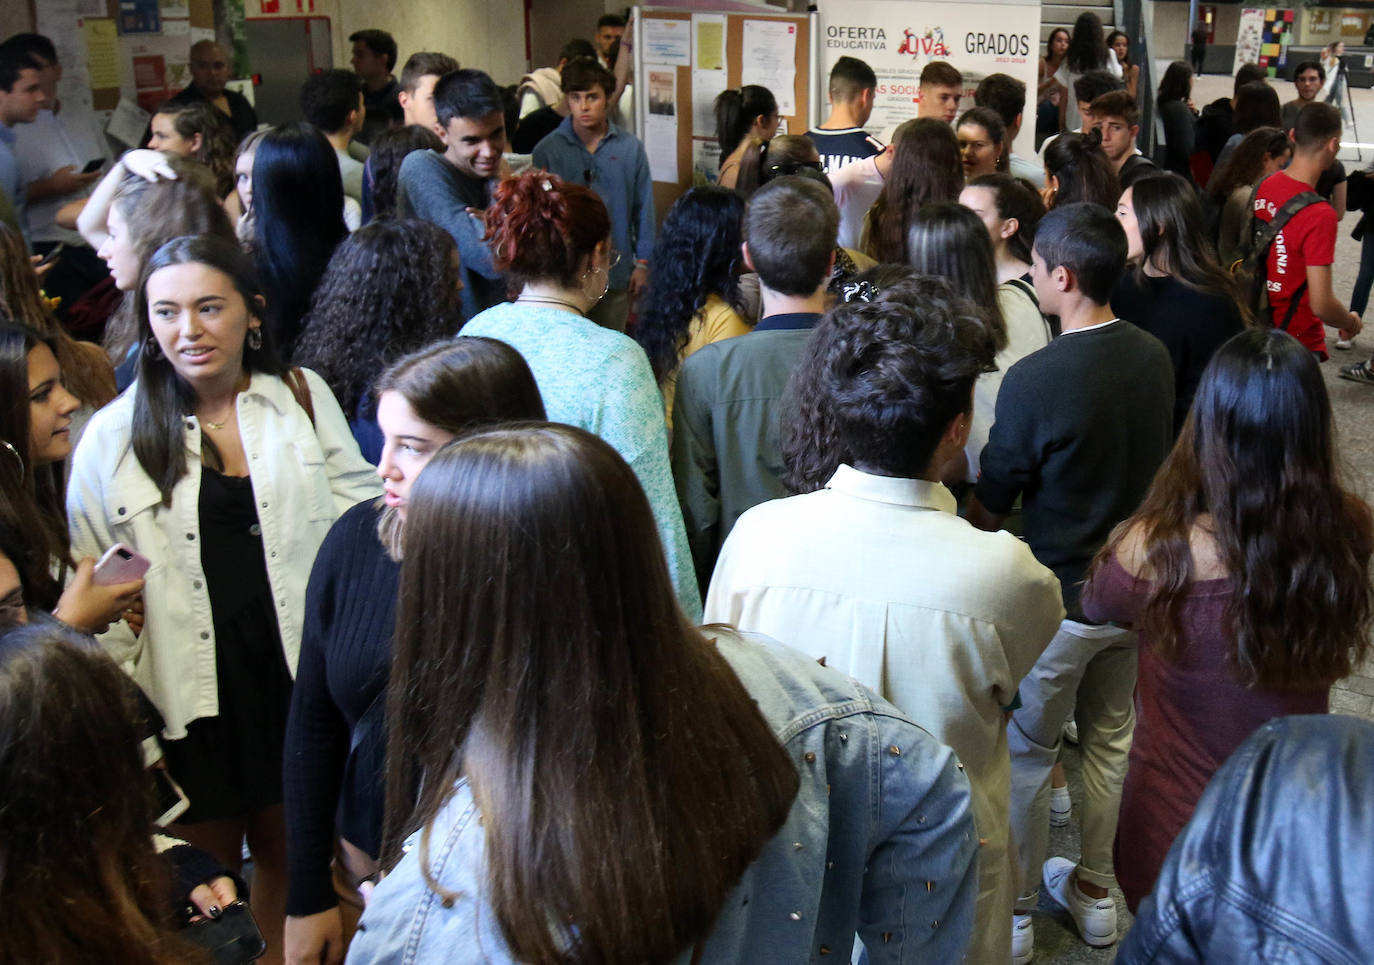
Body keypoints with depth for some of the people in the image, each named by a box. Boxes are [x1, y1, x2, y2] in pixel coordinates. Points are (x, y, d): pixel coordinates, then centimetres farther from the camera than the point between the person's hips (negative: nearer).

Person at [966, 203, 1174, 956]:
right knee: (1110, 739, 21)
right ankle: (1096, 893, 37)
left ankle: (1013, 911, 26)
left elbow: (989, 509, -15)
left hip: (1058, 597, -6)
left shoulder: (1034, 379, -25)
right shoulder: (1155, 358, -5)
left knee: (1024, 754, 11)